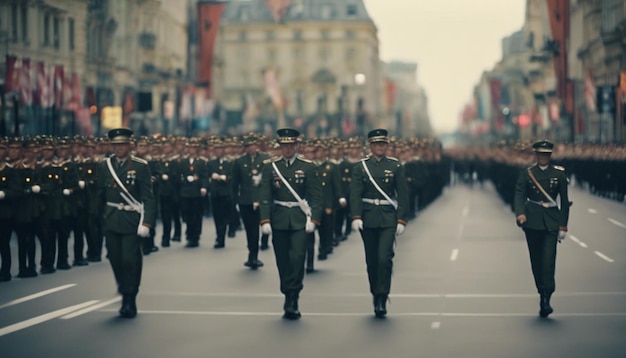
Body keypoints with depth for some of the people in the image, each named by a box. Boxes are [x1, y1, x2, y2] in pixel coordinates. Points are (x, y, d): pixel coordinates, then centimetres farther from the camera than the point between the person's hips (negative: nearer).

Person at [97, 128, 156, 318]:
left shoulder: (140, 166, -5)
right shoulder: (104, 166, 6)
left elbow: (148, 196, -8)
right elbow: (101, 195, 13)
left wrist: (146, 222, -15)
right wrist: (103, 215, 13)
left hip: (132, 220, -3)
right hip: (111, 222, 3)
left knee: (131, 260, -5)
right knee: (116, 260, 5)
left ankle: (130, 301, 4)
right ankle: (125, 294, 22)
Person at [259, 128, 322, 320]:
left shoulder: (308, 167, 2)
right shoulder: (270, 167, 4)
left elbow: (316, 196, 0)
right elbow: (265, 196, 0)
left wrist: (313, 219, -11)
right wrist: (265, 220, -10)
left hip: (299, 220, -2)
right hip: (279, 221, 2)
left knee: (297, 258, -13)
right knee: (283, 261, 5)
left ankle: (292, 300, -9)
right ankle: (289, 300, 16)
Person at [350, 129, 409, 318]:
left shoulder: (395, 166, 4)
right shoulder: (360, 167, 4)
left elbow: (403, 194, 2)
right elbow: (355, 194, -4)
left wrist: (401, 220, -5)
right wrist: (356, 217, -16)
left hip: (388, 219, -1)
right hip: (368, 219, 1)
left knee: (385, 257, -13)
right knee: (372, 260, 7)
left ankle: (382, 298, -8)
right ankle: (375, 296, 20)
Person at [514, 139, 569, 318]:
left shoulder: (559, 173, 6)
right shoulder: (527, 173, 6)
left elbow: (564, 200, 8)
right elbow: (519, 195, -4)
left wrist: (563, 225, 2)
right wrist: (520, 213, -24)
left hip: (551, 221, -1)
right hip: (532, 221, 1)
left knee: (549, 258, -14)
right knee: (536, 261, 5)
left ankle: (546, 299, -18)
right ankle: (543, 295, 20)